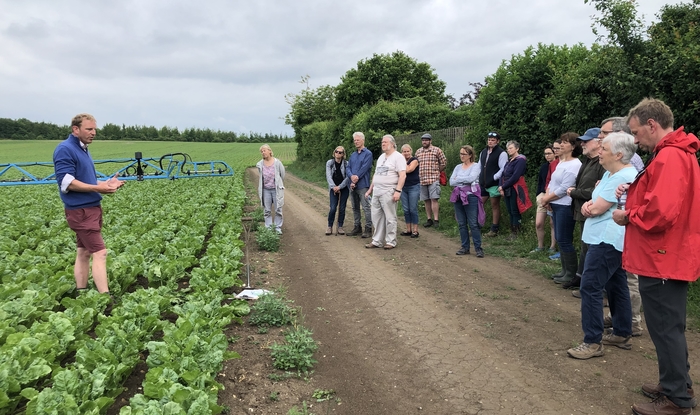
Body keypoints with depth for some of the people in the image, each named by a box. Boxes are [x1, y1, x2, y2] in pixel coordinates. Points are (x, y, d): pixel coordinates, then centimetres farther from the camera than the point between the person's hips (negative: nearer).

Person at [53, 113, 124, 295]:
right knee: (99, 252, -12)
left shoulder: (83, 149, 16)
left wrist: (106, 183, 4)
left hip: (92, 207, 9)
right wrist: (98, 188, -24)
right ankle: (105, 298, -11)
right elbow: (66, 182, -22)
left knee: (84, 252, 12)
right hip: (81, 210, -9)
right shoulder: (65, 149, -13)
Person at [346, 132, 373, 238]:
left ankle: (368, 229, -3)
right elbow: (348, 168, 9)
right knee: (355, 207, 13)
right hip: (352, 185, 8)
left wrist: (356, 180, -14)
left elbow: (364, 168, -14)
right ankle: (357, 227, 22)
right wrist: (352, 176, -13)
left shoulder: (368, 154, -4)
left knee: (366, 207, -7)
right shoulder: (353, 155, 18)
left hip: (362, 185, -8)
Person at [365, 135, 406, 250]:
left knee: (390, 218, -1)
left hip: (388, 192, -8)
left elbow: (402, 175, -14)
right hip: (376, 192, 8)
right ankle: (377, 241, 16)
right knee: (377, 217, 9)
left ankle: (391, 242, 7)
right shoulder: (381, 157, 19)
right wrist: (370, 189, 20)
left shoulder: (398, 157, -6)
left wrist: (398, 191, -22)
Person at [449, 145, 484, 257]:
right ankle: (465, 247, 17)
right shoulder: (458, 167, 13)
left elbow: (471, 178, -20)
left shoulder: (476, 166, -2)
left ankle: (478, 248, 2)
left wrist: (458, 179, -7)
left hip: (471, 197, -5)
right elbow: (451, 182, 2)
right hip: (458, 197, 6)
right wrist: (464, 181, -9)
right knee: (462, 224, 8)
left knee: (474, 224, -5)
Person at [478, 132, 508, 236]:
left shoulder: (501, 153, -8)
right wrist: (479, 178, 10)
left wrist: (493, 178, -17)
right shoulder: (483, 152, 14)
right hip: (483, 184, 7)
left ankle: (494, 229, 9)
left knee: (495, 206, 2)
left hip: (494, 184, -7)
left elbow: (503, 169, -14)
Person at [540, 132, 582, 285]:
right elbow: (553, 181, 16)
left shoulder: (574, 165, -16)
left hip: (565, 206, -10)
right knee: (560, 239, 13)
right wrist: (547, 196, -1)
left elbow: (564, 188, -20)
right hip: (556, 205, 10)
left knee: (564, 240, -5)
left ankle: (571, 273, 5)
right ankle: (565, 270, 23)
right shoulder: (561, 162, 13)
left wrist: (547, 198, -11)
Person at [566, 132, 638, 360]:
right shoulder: (610, 173, 14)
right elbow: (593, 204, 15)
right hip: (608, 239, 11)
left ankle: (593, 342, -3)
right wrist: (588, 205, -9)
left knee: (590, 287, -9)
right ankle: (622, 335, 27)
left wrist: (589, 206, 0)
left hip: (608, 240, -11)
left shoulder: (623, 178, -20)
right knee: (617, 287, 16)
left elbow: (597, 209, -23)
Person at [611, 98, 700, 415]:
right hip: (668, 257, 11)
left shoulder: (669, 158, -21)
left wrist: (628, 217, -13)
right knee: (669, 326, 20)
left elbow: (660, 211, -30)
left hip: (662, 260, -11)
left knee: (665, 328, 1)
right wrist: (633, 192, 5)